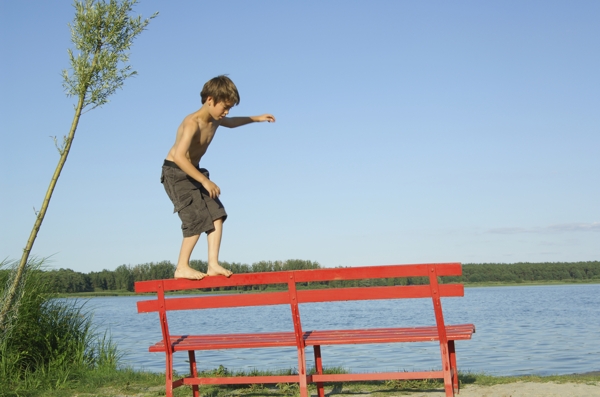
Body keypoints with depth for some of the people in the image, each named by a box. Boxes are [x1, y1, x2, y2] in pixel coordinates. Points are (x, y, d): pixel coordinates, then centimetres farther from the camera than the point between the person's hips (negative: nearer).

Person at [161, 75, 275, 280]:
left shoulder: (215, 120, 2)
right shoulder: (193, 123, -26)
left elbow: (230, 123, 30)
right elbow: (179, 156, -38)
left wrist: (256, 119, 31)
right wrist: (205, 181, -39)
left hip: (194, 173, 9)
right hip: (176, 173, -9)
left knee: (217, 215, -4)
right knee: (198, 220, -15)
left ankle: (213, 264, -3)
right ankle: (182, 268, -5)